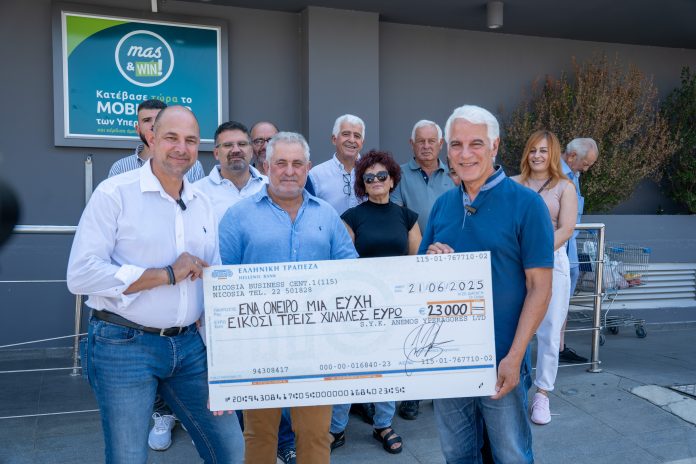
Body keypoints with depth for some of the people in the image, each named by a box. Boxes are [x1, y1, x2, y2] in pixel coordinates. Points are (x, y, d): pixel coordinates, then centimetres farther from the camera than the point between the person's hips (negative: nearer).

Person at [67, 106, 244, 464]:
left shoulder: (203, 205, 8)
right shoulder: (115, 193, -9)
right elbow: (81, 275, -17)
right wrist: (167, 274, -16)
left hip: (189, 345, 5)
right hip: (123, 345, -5)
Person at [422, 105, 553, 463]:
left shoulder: (526, 203, -9)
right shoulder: (442, 204, 5)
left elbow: (539, 287, -11)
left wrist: (514, 357, -17)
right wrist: (430, 259, -10)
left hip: (500, 359, -4)